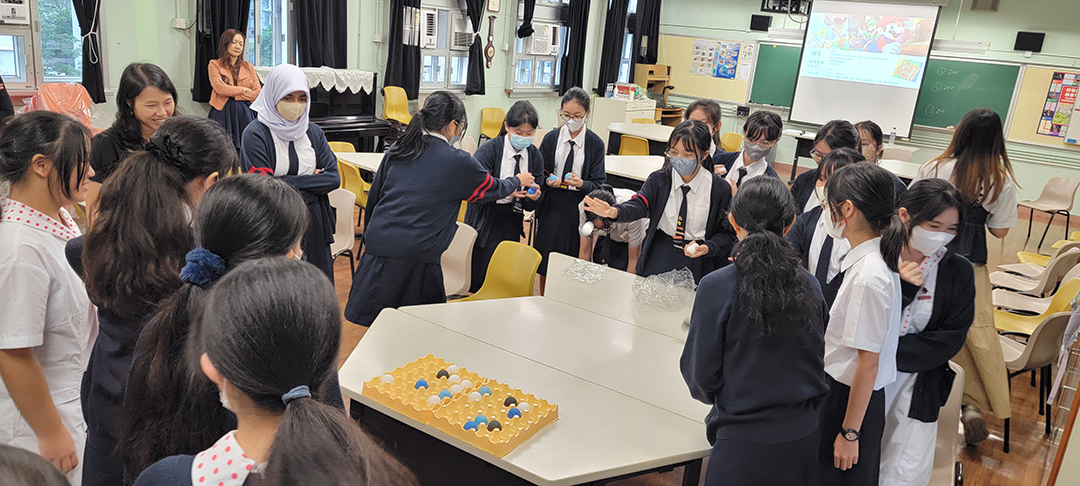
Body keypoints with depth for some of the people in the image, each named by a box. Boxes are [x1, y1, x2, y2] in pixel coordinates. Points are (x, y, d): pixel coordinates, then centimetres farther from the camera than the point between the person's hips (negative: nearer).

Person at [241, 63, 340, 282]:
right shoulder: (255, 134, -6)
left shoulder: (313, 132, 9)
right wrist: (312, 180, -7)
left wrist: (289, 182, -11)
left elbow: (334, 178, -1)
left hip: (313, 225, 4)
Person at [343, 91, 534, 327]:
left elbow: (374, 197, 17)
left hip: (377, 247, 5)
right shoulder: (458, 162, -4)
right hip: (415, 256, -5)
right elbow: (492, 188, 13)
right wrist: (517, 182, 34)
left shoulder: (396, 150, 9)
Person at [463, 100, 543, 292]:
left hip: (512, 225, 4)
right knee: (480, 283, -1)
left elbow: (530, 206, 4)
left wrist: (533, 197, -20)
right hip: (485, 224, -4)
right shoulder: (488, 150, -11)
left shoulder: (535, 156, 2)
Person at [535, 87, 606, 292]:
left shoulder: (595, 144, -3)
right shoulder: (551, 138, 2)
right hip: (551, 206, 2)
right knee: (545, 261, 9)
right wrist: (548, 181, -15)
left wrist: (581, 184, -23)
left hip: (579, 208, -1)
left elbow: (599, 183, -3)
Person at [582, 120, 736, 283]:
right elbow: (639, 204, -18)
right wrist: (614, 212, -39)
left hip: (696, 264, -1)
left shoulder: (720, 189, -7)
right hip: (659, 258, 2)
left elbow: (727, 233, -1)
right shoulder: (659, 179, -2)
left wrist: (707, 248, -21)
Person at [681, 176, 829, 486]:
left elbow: (700, 377, -10)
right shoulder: (809, 285, -5)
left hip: (744, 442, -4)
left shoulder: (717, 287, -17)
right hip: (805, 438, 5)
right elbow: (818, 360, 8)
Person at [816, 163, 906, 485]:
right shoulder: (875, 257, 1)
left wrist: (849, 432, -15)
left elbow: (868, 363, -22)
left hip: (852, 399, -8)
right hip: (841, 389, 8)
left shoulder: (869, 276, -26)